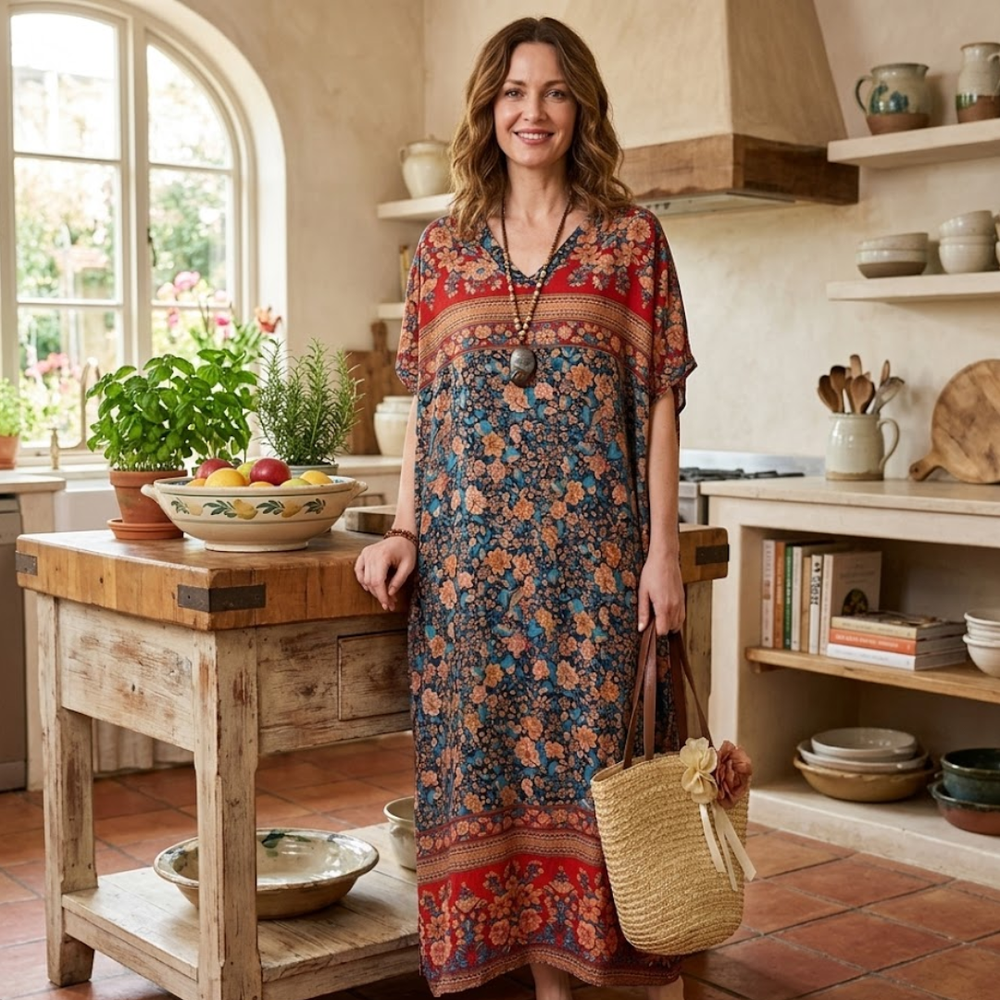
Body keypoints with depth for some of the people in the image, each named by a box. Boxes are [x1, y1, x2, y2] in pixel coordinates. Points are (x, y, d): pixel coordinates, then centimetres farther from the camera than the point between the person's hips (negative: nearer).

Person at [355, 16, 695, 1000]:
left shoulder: (630, 237, 4)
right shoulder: (443, 248, 11)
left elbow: (658, 400, 1)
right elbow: (423, 405, 12)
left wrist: (661, 550, -5)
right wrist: (402, 530, 0)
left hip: (590, 549, -2)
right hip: (468, 551, 3)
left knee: (593, 748, 0)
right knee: (487, 762, 4)